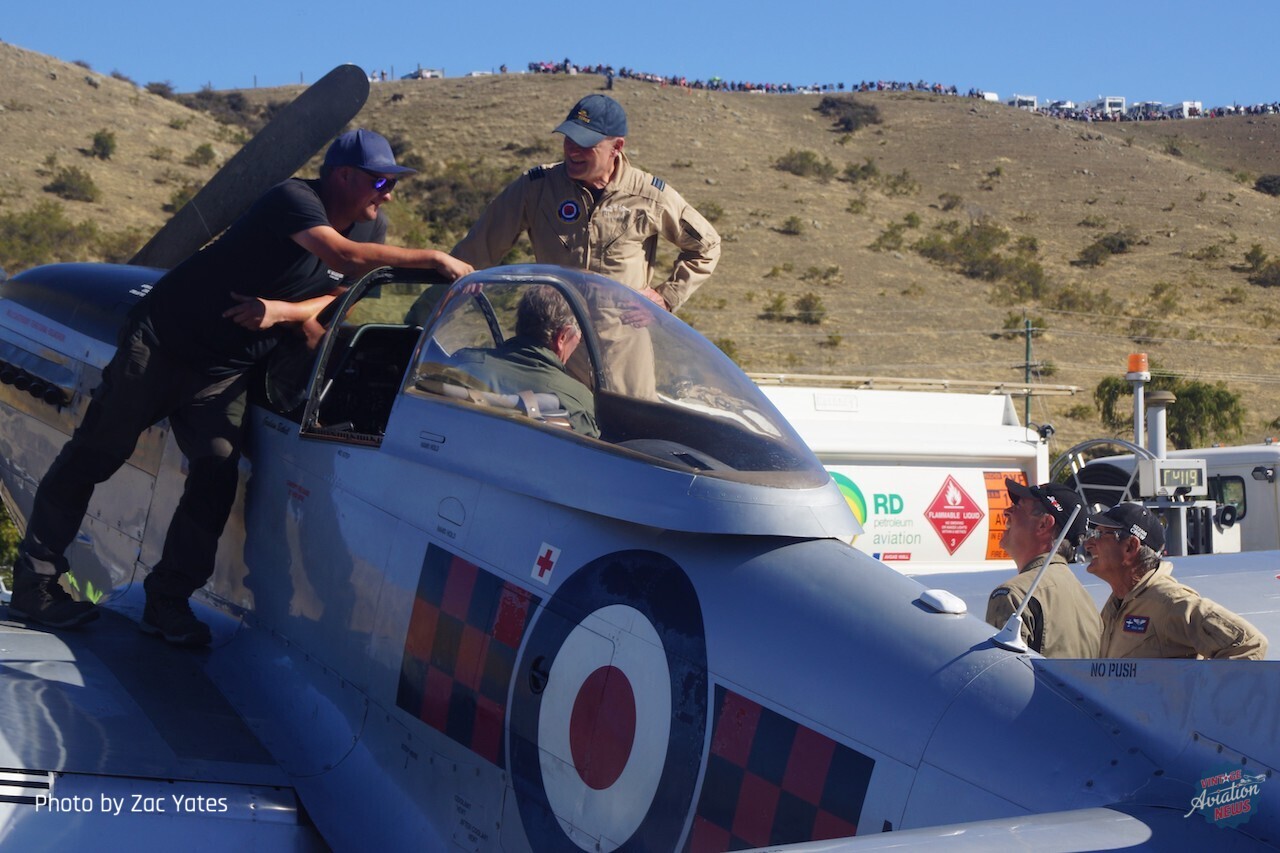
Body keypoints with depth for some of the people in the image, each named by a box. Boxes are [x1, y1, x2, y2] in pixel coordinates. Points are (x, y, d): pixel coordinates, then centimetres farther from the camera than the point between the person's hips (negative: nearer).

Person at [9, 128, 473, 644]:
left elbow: (324, 298, 5)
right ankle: (34, 582, 8)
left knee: (217, 475, -10)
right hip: (161, 343, -7)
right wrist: (433, 258, -34)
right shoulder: (295, 199, -19)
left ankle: (168, 602, -1)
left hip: (223, 372, 7)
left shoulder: (367, 231, 6)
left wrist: (282, 311, -17)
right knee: (94, 454, 2)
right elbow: (343, 255, -36)